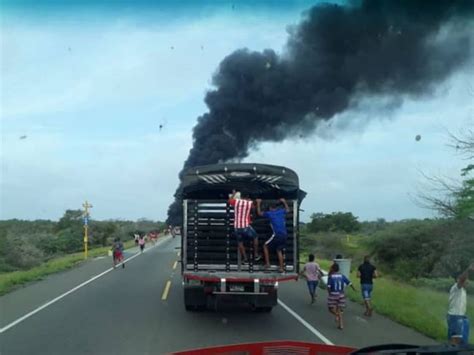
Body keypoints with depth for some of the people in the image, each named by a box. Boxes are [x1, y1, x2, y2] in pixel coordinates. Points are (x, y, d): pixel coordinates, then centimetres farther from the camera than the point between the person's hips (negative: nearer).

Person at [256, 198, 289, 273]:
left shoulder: (269, 213, 4)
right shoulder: (282, 211, 14)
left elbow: (259, 213, 19)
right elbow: (288, 209, 38)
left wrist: (258, 203, 27)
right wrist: (284, 202, 48)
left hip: (277, 235, -5)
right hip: (284, 235, 5)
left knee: (265, 246, 13)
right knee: (279, 250, 18)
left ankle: (267, 264, 7)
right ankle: (281, 268, 12)